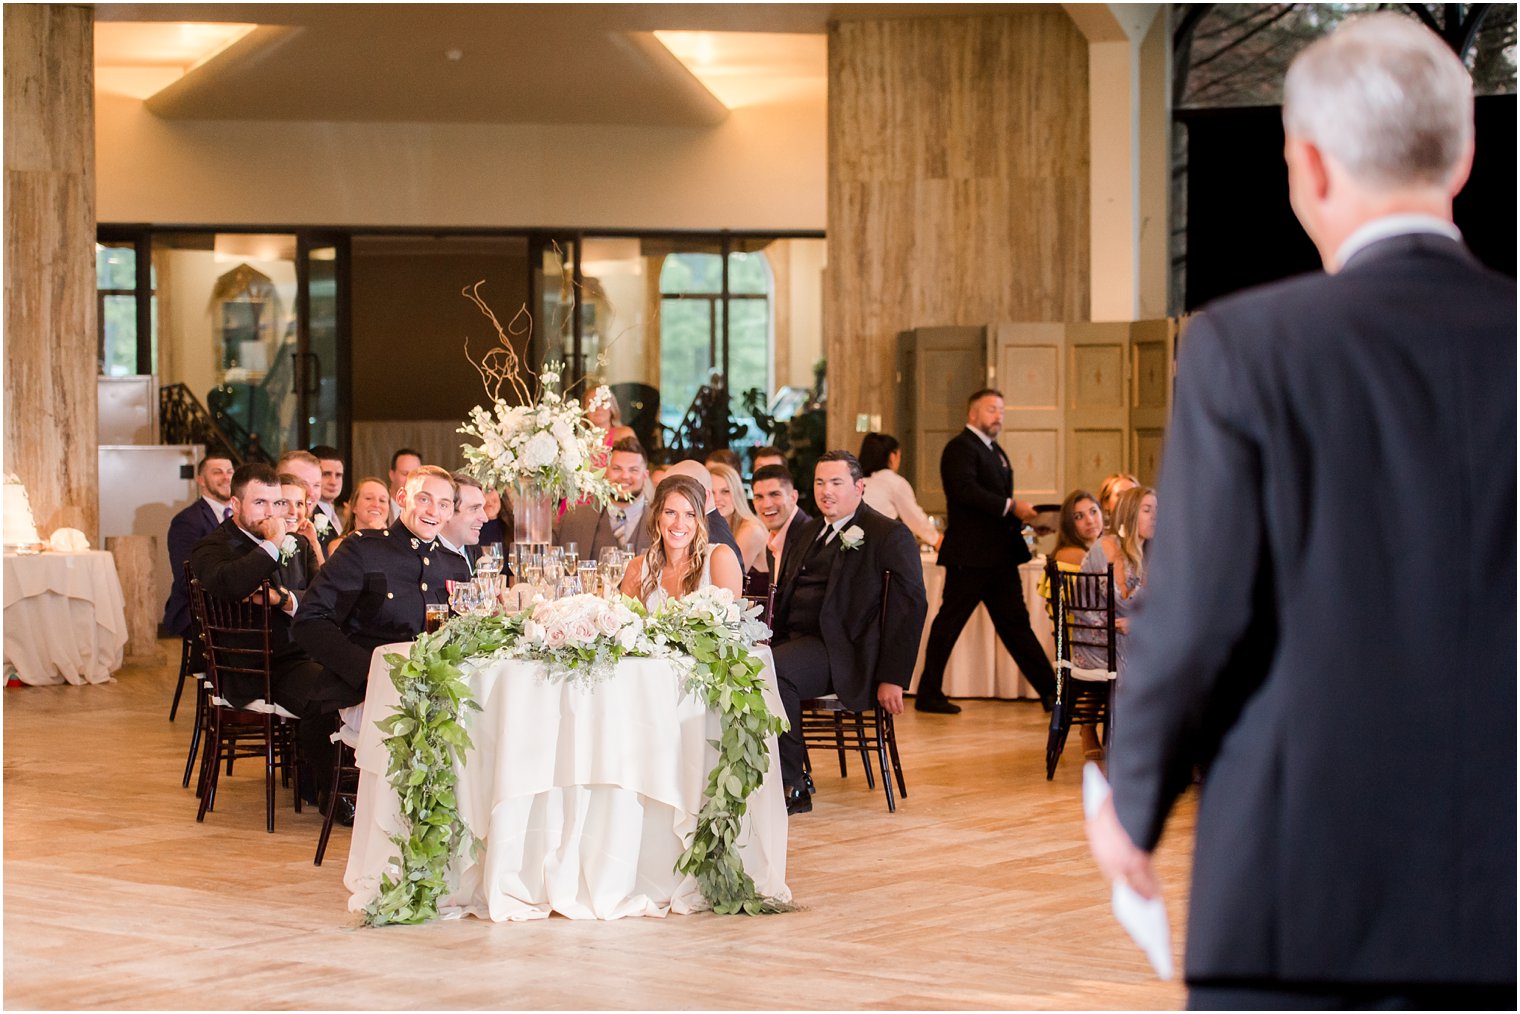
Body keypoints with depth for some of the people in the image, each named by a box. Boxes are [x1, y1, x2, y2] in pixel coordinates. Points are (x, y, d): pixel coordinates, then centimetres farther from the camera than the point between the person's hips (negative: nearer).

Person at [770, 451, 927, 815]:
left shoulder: (890, 537, -1)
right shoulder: (810, 531, 22)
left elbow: (910, 608, -6)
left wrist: (893, 679, -13)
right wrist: (770, 637, 6)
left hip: (842, 652, -7)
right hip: (793, 641, 7)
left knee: (775, 671, -34)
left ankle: (791, 785, -23)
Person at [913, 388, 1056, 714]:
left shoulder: (994, 451, 21)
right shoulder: (961, 448, -9)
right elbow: (967, 491, -24)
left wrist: (1019, 515, 4)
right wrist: (1011, 507, -24)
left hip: (1000, 556, 9)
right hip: (969, 555, -9)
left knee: (1015, 623, 9)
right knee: (950, 622, -1)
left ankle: (1050, 690, 8)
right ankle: (929, 694, 6)